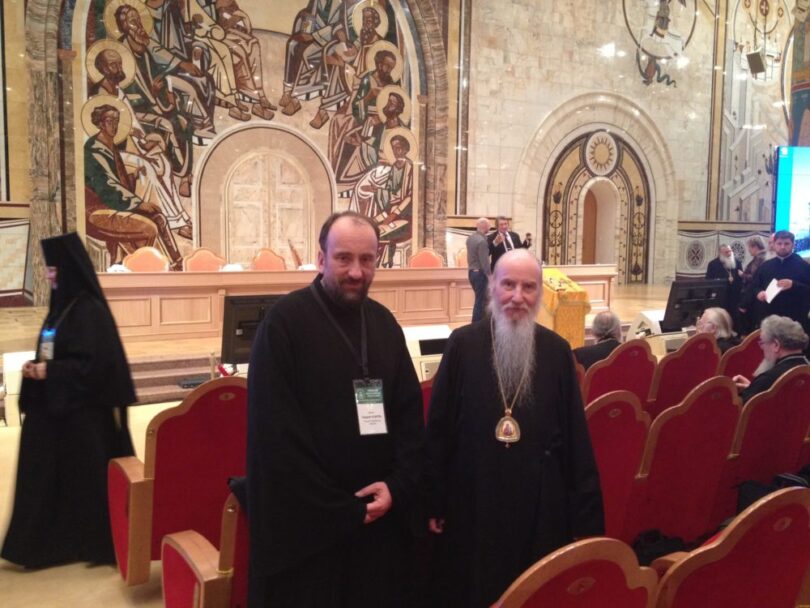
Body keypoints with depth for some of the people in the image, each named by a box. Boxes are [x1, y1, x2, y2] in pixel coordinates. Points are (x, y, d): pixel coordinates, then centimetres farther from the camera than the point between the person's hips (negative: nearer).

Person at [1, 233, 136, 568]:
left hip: (83, 411, -9)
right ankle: (55, 542, 26)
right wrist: (37, 368, -1)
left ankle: (100, 543, 16)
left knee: (89, 476, 2)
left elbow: (96, 364, -21)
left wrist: (48, 372, -18)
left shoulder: (89, 311, -16)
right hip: (55, 408, 9)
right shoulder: (60, 306, 11)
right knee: (52, 476, 13)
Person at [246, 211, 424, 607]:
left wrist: (398, 485, -8)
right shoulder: (285, 322, -13)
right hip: (307, 520, -5)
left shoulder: (384, 322, 5)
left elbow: (410, 411, 6)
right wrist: (336, 508, -14)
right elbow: (275, 432, -15)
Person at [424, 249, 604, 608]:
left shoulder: (557, 351, -3)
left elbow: (576, 436, 0)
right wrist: (433, 499, -2)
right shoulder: (462, 344, -7)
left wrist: (586, 511, 0)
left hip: (540, 502, 1)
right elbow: (438, 426, -3)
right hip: (472, 500, -1)